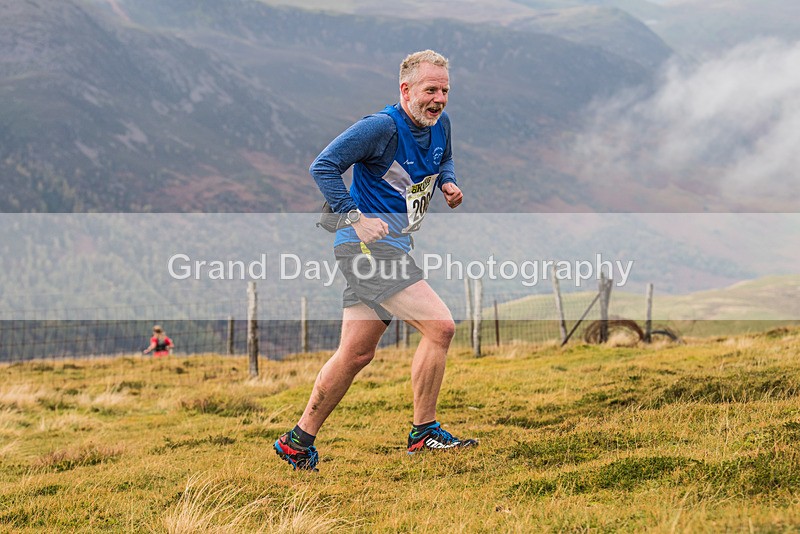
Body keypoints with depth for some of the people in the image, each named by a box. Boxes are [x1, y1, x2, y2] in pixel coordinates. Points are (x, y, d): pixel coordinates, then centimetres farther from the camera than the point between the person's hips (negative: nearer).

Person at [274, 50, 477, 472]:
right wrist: (355, 218, -20)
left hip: (392, 247, 9)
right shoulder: (381, 127, -16)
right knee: (440, 326, -17)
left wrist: (448, 184, 7)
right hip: (369, 245, -9)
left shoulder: (440, 124, 8)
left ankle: (298, 441, 22)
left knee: (356, 354, 12)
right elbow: (323, 166, -15)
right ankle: (424, 431, -6)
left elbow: (443, 160, 30)